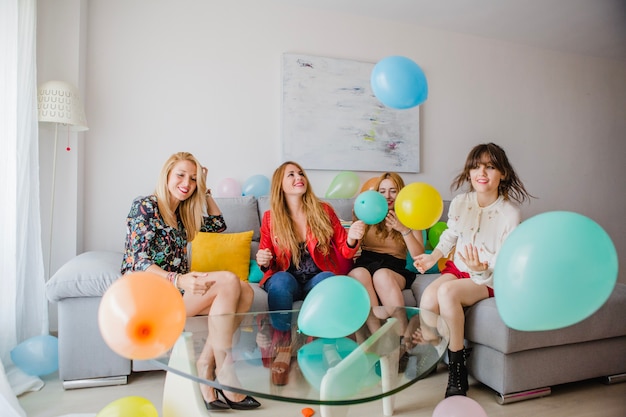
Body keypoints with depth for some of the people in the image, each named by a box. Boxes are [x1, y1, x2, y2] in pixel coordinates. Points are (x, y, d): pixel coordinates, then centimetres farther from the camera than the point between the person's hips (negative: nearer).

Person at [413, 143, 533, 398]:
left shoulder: (510, 213, -14)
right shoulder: (460, 202, -1)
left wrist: (483, 268, -35)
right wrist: (433, 256, 1)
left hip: (490, 278, -4)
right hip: (458, 267, 4)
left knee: (447, 291, -34)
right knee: (428, 296, -28)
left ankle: (457, 369, -16)